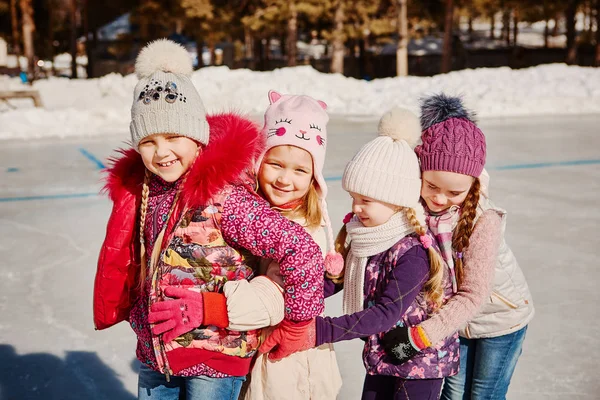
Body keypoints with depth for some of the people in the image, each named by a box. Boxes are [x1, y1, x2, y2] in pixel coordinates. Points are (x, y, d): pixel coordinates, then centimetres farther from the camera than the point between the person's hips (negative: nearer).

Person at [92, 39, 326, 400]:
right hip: (155, 355, 6)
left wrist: (297, 321, -17)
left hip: (216, 358, -6)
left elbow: (301, 250, -26)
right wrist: (133, 313, 13)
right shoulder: (138, 190, -2)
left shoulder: (223, 197, -23)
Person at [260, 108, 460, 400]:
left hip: (421, 363, -6)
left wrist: (316, 331, -39)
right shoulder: (361, 233, -5)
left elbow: (387, 313, -33)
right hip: (380, 355, 7)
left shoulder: (413, 252, -27)